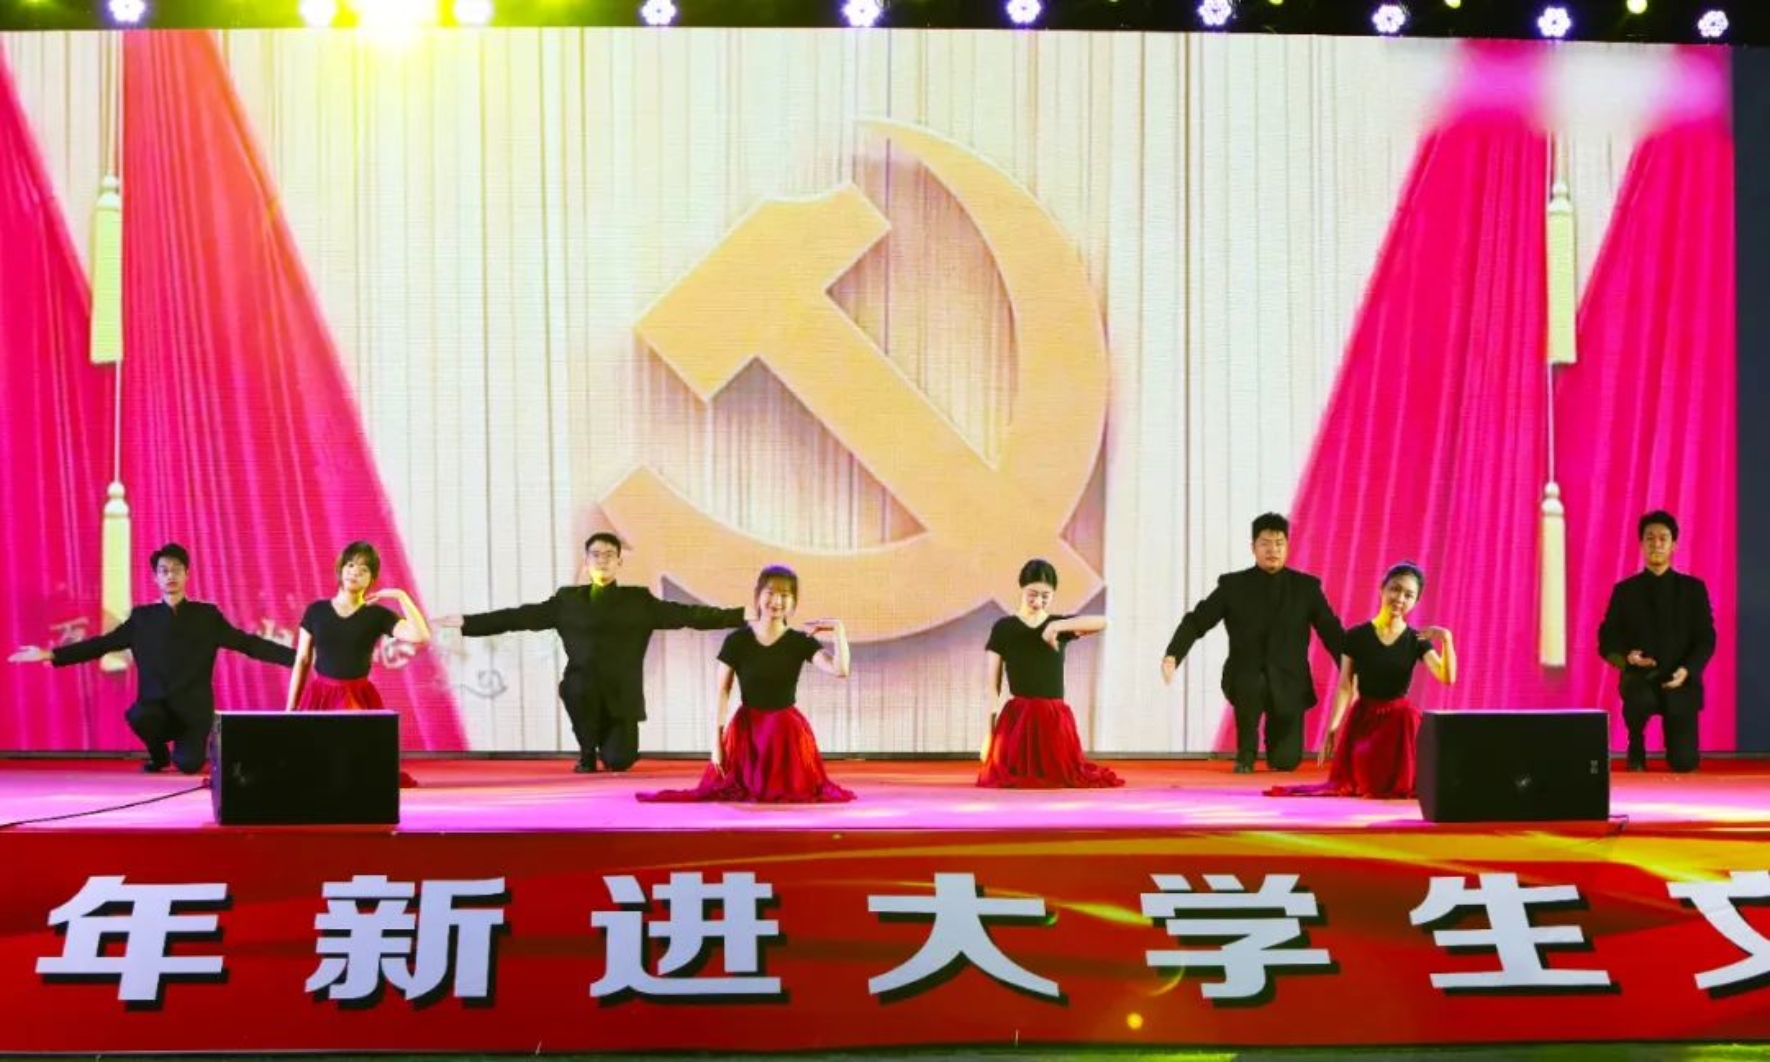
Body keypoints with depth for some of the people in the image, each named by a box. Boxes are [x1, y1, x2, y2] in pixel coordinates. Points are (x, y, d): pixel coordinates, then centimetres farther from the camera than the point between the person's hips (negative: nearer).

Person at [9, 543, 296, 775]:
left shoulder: (206, 615, 7)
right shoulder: (142, 617, 9)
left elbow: (248, 643, 4)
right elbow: (102, 643, 8)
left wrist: (296, 657, -6)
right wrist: (52, 654, -1)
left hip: (194, 710, -1)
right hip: (155, 705, 1)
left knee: (189, 764, -24)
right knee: (138, 716, -33)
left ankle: (182, 745, 17)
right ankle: (158, 755, 3)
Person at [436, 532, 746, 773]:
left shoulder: (639, 601, 6)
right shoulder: (568, 600, 8)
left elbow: (689, 614, 1)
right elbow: (521, 617, 5)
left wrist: (744, 615, -8)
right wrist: (464, 622, -2)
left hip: (621, 698, 0)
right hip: (583, 690, 0)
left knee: (619, 761, -17)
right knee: (577, 686, -34)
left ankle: (608, 742, 23)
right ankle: (588, 751, -4)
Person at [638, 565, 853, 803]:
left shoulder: (801, 642, -4)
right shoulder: (737, 640, -7)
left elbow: (840, 670, -19)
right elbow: (722, 692, -7)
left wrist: (838, 629, -27)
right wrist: (716, 739, -11)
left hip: (787, 730, 1)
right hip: (747, 728, -1)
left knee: (795, 792, -16)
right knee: (746, 789, -12)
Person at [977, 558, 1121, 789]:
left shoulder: (1060, 625, 7)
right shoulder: (1004, 628, 1)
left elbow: (1101, 622, -11)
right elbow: (993, 684, 0)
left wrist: (1058, 626, -20)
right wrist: (990, 729, -5)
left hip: (1055, 717, 2)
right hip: (1018, 716, -2)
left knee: (1065, 776, -2)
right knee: (1014, 778, -10)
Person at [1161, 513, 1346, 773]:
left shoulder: (1306, 586, 3)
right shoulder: (1233, 585, 0)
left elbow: (1332, 633, 1)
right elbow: (1197, 620, -3)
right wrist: (1173, 655, -19)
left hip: (1287, 683, 1)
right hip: (1247, 676, -1)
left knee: (1284, 762, -7)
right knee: (1249, 686, -38)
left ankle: (1274, 730, 32)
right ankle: (1246, 751, -9)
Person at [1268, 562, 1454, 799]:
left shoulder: (1417, 641, -3)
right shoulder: (1356, 636, -5)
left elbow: (1447, 678, -16)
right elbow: (1345, 687, -3)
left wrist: (1446, 639, -30)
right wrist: (1333, 727, -10)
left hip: (1399, 717, 1)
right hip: (1363, 715, 0)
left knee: (1398, 785, -14)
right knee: (1351, 783, -7)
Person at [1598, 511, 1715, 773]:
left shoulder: (1693, 588, 5)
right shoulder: (1625, 591, 4)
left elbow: (1706, 639, 1)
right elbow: (1606, 642, 2)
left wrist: (1687, 670, -17)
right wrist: (1626, 657, -20)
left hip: (1680, 683, 1)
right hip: (1640, 679, -1)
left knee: (1684, 763, -7)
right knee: (1640, 700, -38)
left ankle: (1675, 748, 32)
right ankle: (1636, 748, -6)